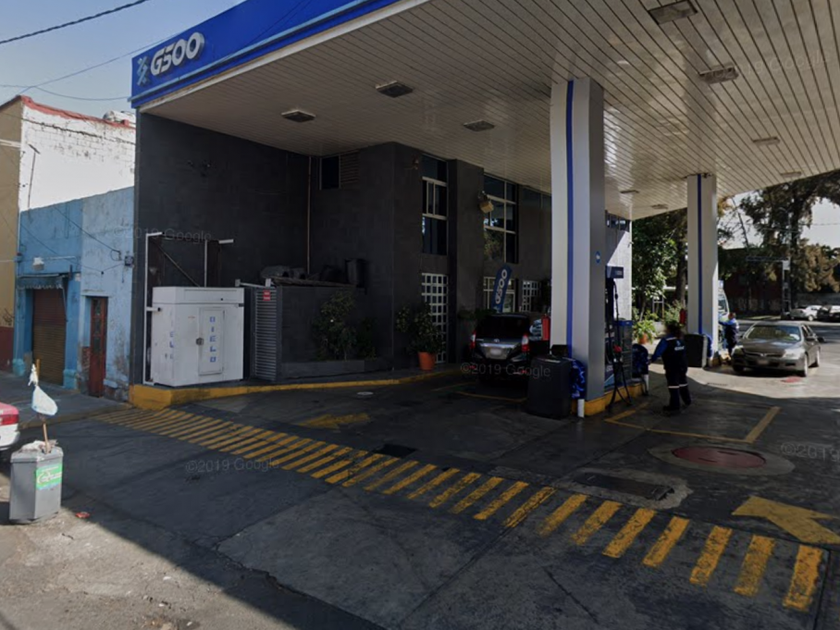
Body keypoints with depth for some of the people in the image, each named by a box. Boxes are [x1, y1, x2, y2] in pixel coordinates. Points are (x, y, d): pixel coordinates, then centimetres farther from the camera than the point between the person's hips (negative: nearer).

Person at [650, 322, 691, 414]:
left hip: (672, 367, -7)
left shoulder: (666, 340, -16)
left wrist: (652, 359, -4)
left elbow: (658, 351, -17)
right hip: (683, 365, 7)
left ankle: (674, 406, -4)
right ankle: (687, 400, 39)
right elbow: (682, 352, 15)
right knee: (683, 383, 23)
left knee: (673, 386, -4)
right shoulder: (680, 340, 7)